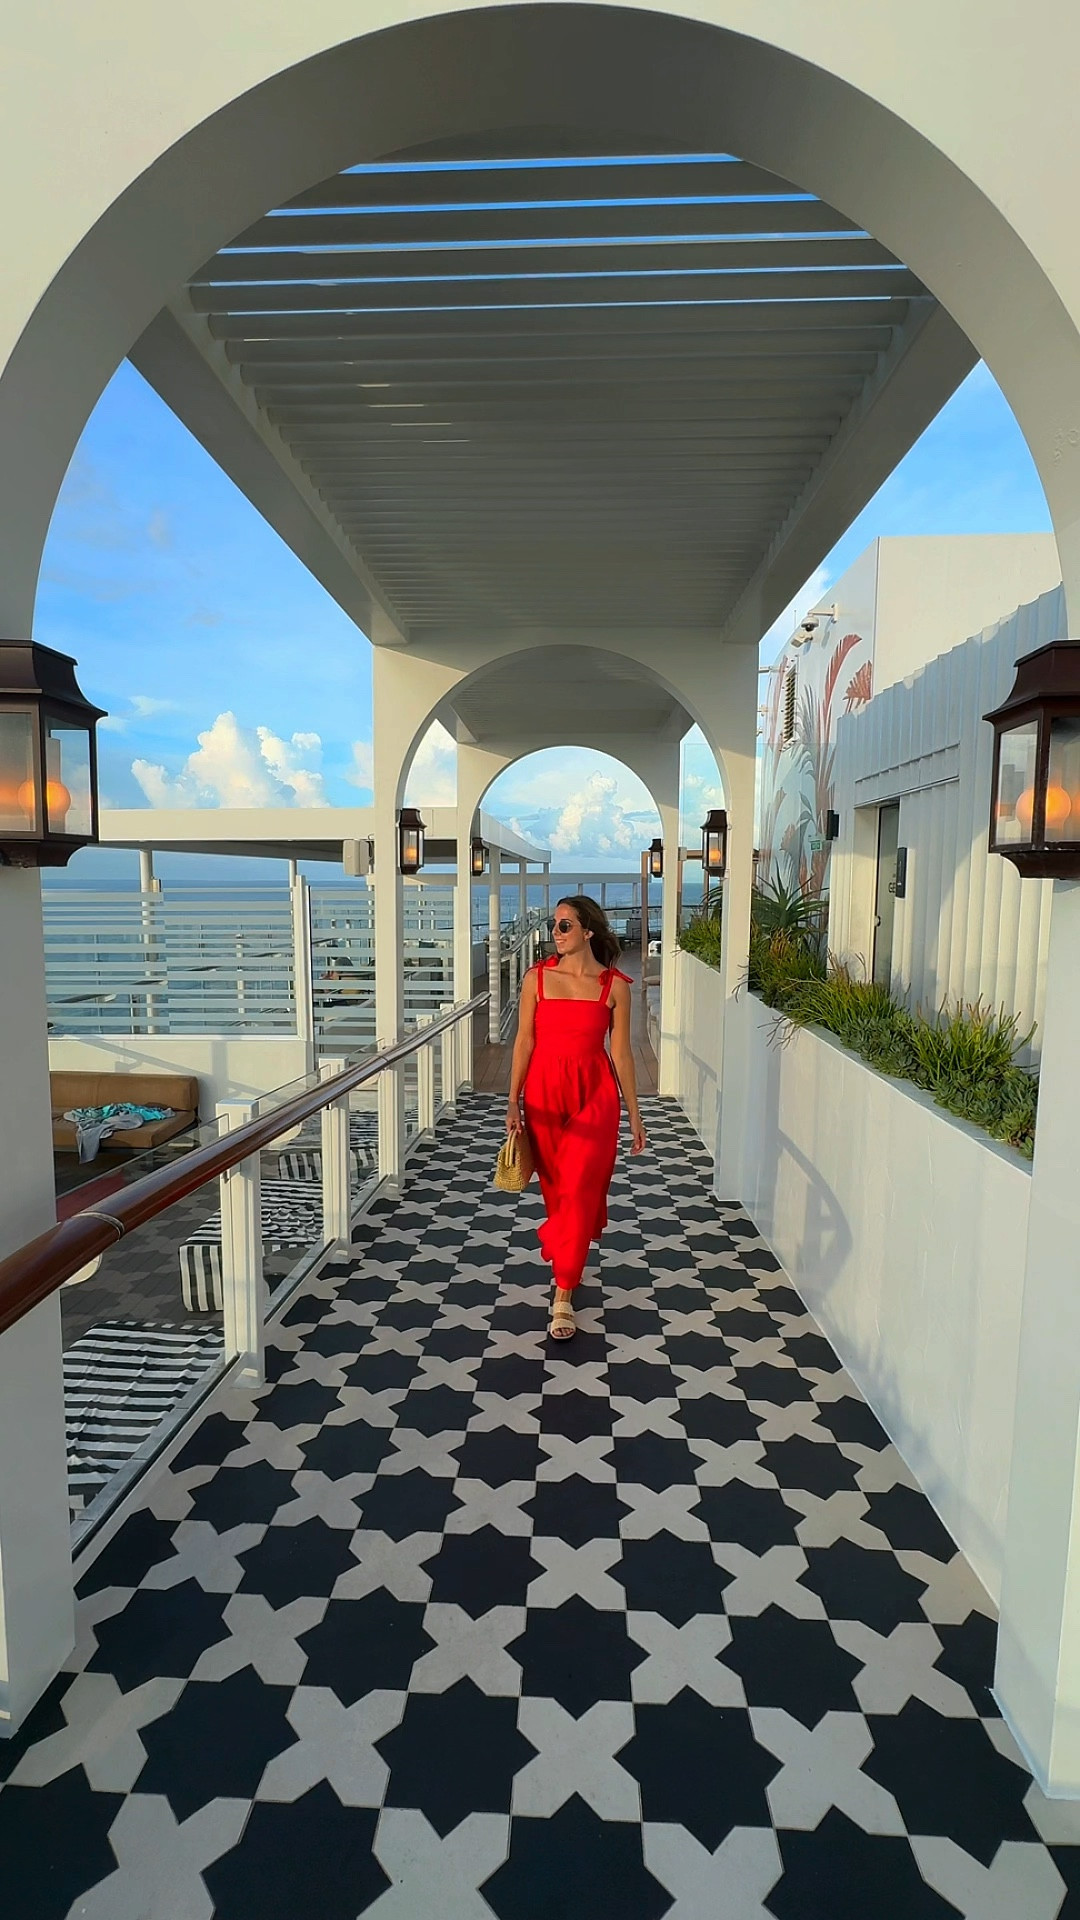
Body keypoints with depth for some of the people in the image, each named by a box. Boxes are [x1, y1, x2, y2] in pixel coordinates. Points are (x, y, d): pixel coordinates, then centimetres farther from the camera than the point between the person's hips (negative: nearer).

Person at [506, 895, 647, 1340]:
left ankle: (563, 1297, 2)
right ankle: (571, 1262, 38)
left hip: (594, 1094, -2)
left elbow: (620, 1052, 1)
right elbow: (524, 1041, 2)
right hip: (544, 1090, 2)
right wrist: (513, 1101, -2)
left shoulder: (614, 985, -3)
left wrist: (634, 1114, 3)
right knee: (555, 1187, 13)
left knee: (579, 1190, -7)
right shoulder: (537, 978, -1)